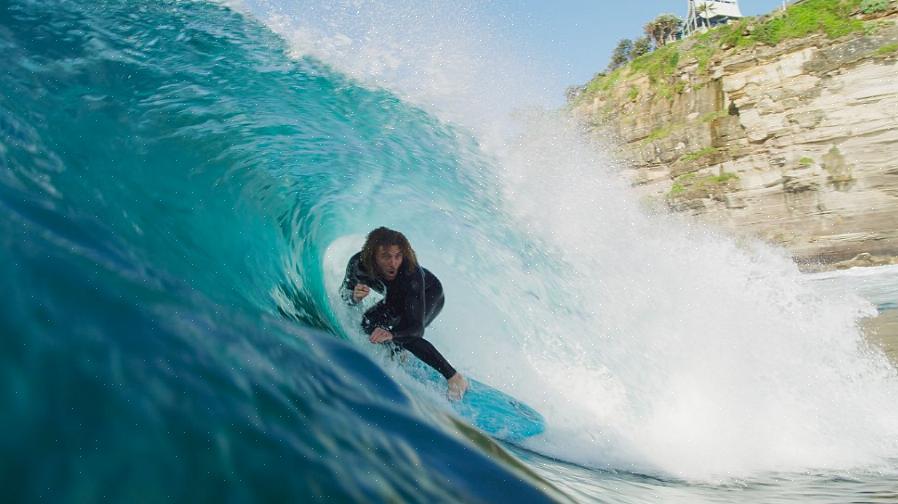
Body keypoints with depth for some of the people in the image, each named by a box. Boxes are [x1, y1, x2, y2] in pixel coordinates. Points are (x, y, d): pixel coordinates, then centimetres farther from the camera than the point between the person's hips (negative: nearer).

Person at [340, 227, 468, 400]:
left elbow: (417, 327, -45)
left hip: (430, 295, -5)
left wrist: (391, 333, -65)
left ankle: (454, 378, -20)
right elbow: (344, 291, -12)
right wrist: (354, 296, -37)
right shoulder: (358, 264, -33)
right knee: (370, 323, -14)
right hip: (397, 299, 5)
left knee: (405, 333, -28)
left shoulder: (412, 272, -43)